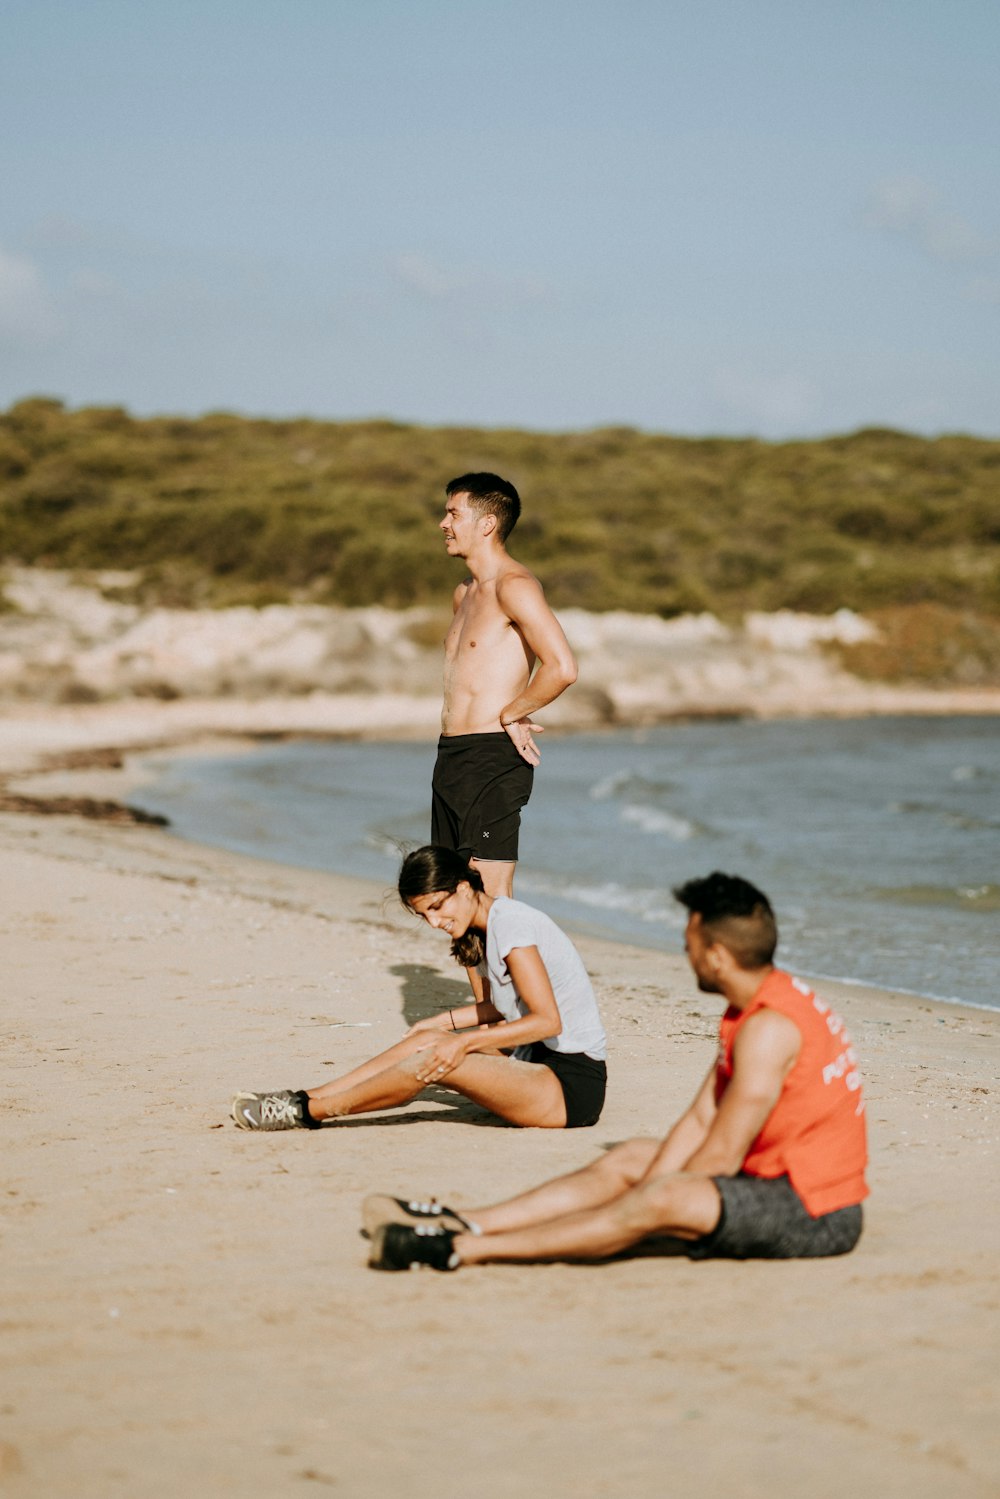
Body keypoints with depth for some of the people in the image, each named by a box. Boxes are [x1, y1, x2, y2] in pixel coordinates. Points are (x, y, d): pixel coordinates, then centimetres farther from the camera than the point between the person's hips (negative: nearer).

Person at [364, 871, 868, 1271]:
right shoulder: (753, 1008, 11)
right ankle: (465, 1224, 6)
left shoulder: (769, 1027, -21)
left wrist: (645, 1204, -8)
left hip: (817, 1217, -11)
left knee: (665, 1199, -27)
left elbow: (722, 1156, -20)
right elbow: (699, 1122, 8)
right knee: (632, 1159, 12)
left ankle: (457, 1250, -27)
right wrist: (641, 1201, -4)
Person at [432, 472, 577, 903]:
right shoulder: (465, 593, 17)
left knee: (491, 898, -10)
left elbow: (562, 668, -25)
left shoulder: (514, 586, -12)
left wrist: (509, 714, -12)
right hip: (452, 755, 9)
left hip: (492, 759, -9)